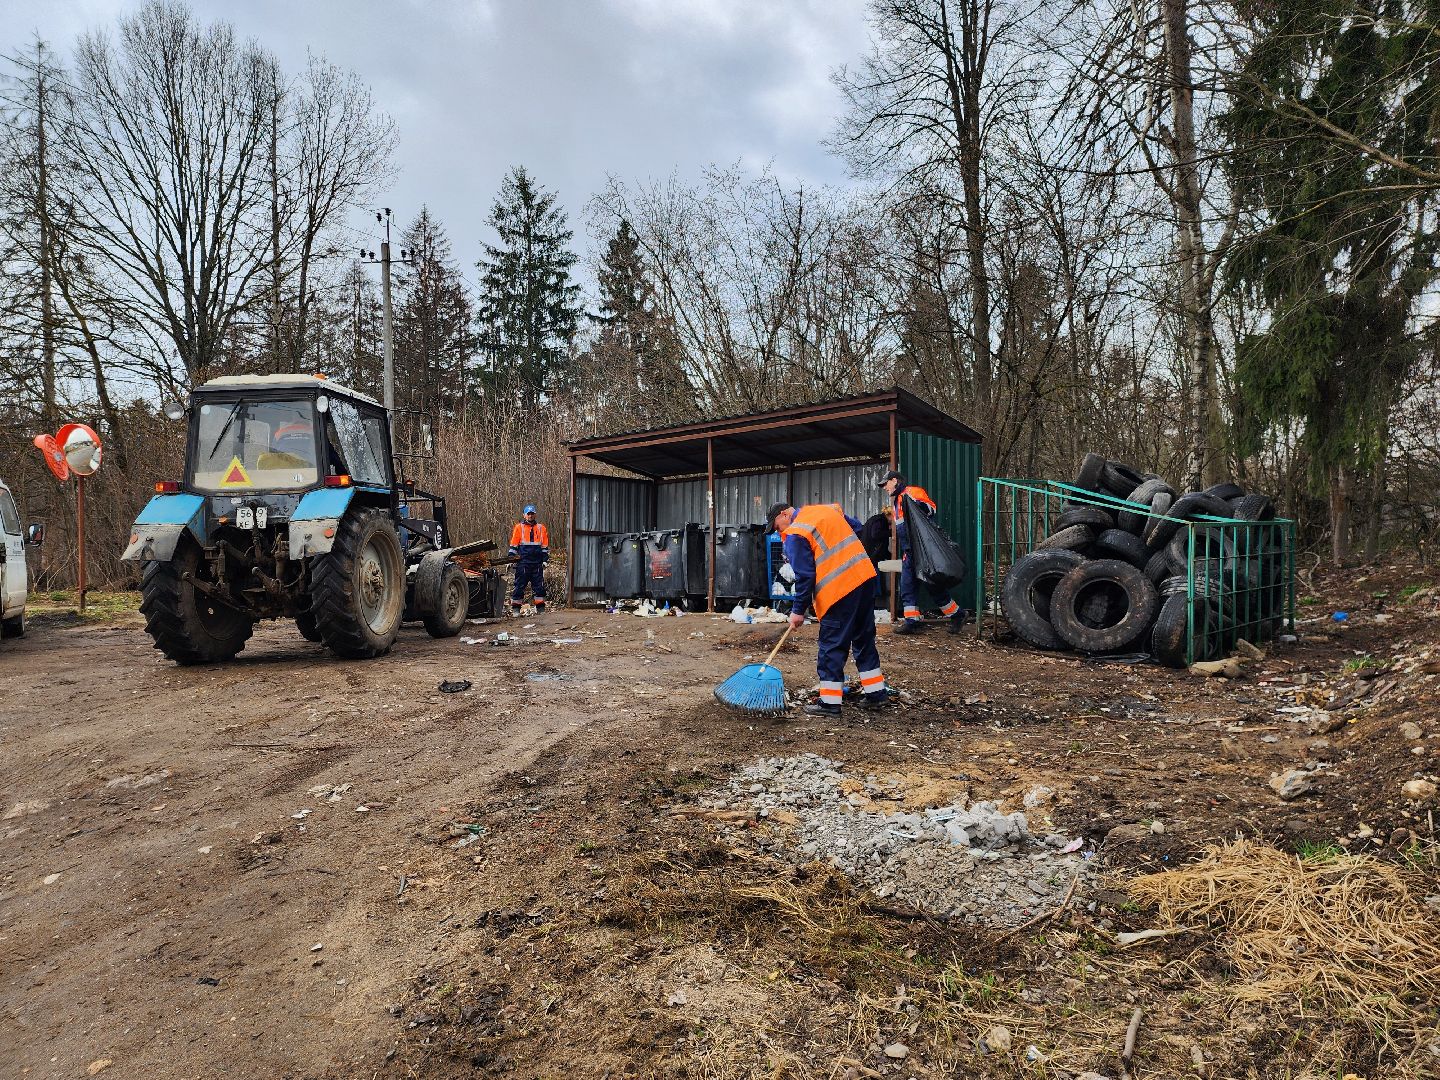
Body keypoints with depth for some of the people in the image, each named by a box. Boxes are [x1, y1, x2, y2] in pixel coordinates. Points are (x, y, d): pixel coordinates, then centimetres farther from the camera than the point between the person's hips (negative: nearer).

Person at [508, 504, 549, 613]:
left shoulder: (541, 528, 11)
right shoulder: (519, 528, 4)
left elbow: (545, 546, 13)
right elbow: (513, 546, 5)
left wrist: (545, 560, 7)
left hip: (537, 563, 2)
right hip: (522, 563, -2)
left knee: (539, 586, 3)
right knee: (519, 586, 1)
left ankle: (541, 608, 9)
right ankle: (516, 608, 7)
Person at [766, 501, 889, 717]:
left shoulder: (795, 535, -8)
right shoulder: (828, 510, 15)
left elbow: (805, 576, -11)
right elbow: (856, 528, 25)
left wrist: (798, 610, -3)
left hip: (839, 590, -8)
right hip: (866, 577, 8)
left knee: (832, 647, 0)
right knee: (865, 639, 17)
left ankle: (829, 702, 4)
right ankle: (876, 693, 23)